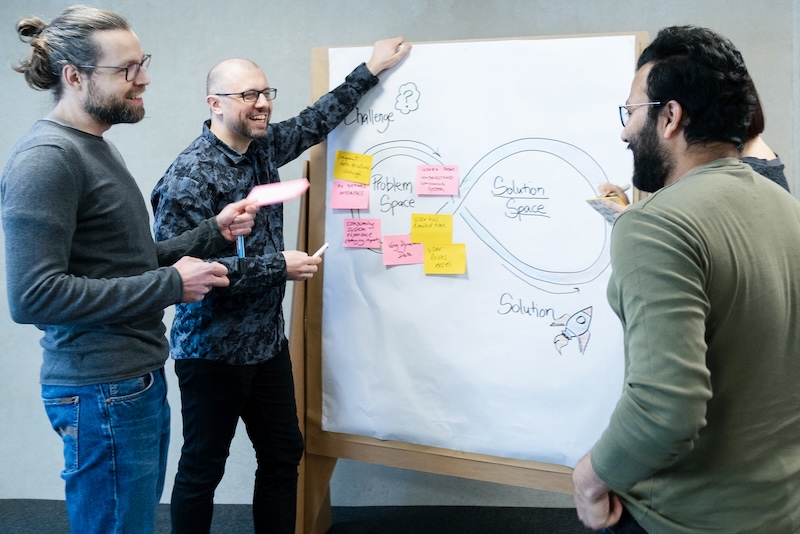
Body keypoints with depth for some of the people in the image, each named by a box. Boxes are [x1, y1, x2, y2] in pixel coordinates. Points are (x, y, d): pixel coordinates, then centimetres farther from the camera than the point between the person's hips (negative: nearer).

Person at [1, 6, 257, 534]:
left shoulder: (96, 147, 13)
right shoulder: (47, 158, -16)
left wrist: (213, 232, 5)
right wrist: (170, 285, -20)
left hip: (139, 379, 9)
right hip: (102, 391, -9)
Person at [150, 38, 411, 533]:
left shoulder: (264, 146, 5)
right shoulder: (189, 176, -20)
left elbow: (316, 121, 21)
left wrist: (371, 70, 22)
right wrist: (278, 265, -21)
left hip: (268, 340, 8)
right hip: (213, 350, -8)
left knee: (283, 454, 14)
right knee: (203, 468, 7)